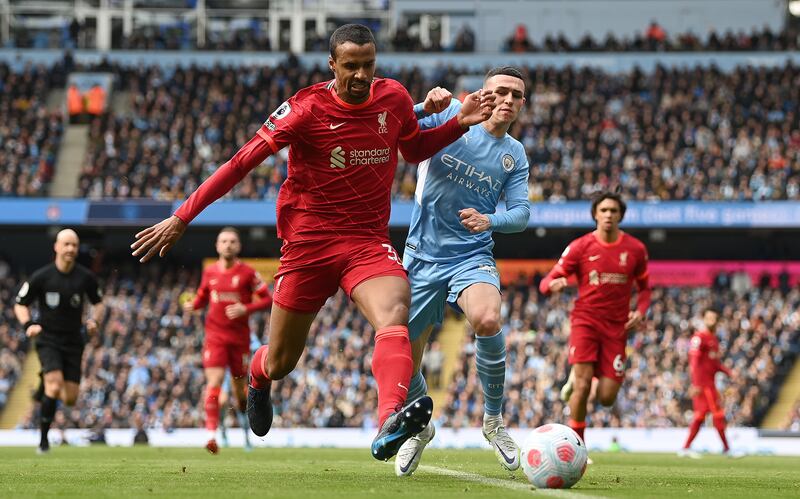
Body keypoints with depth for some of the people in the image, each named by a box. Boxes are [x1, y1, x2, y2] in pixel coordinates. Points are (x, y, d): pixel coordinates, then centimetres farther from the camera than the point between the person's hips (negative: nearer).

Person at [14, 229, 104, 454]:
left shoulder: (85, 277, -2)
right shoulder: (41, 277, -9)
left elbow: (98, 302, 15)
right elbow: (20, 304, 2)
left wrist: (94, 321, -5)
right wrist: (28, 324, -16)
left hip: (73, 341, 3)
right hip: (48, 340, -3)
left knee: (70, 398, 1)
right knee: (54, 386, -24)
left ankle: (48, 385, 38)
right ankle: (43, 437, -10)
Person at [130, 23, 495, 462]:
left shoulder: (394, 98, 1)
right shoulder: (307, 108, -12)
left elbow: (416, 150, 22)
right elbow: (242, 162, -11)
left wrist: (460, 123, 5)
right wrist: (181, 218, -13)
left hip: (369, 241, 2)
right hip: (308, 241, -2)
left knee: (394, 318, -31)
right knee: (279, 363, 9)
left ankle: (389, 425, -54)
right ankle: (257, 379, 49)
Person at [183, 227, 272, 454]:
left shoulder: (247, 272, -3)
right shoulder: (209, 272, 5)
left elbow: (267, 299, -2)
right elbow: (202, 297, 19)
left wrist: (246, 309, -18)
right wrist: (192, 305, -3)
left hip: (239, 336, -1)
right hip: (215, 335, 1)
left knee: (240, 387, 9)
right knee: (214, 382, -16)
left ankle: (245, 422, 42)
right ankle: (211, 433, -21)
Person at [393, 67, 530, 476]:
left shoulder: (514, 155, 7)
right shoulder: (451, 115, -1)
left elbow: (521, 213, 3)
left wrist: (490, 221, -19)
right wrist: (425, 108, -29)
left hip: (472, 257, 0)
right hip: (422, 258, 0)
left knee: (488, 322, -32)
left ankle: (494, 420, -11)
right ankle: (419, 428, 36)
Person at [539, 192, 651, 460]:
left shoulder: (635, 249, 3)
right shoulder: (580, 247, -3)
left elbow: (644, 287, 17)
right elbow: (546, 283, -2)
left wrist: (640, 312, -3)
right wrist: (553, 284, -27)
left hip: (616, 327, 2)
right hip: (586, 320, -2)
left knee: (606, 398, -5)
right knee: (583, 383, -20)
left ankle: (576, 379, 30)